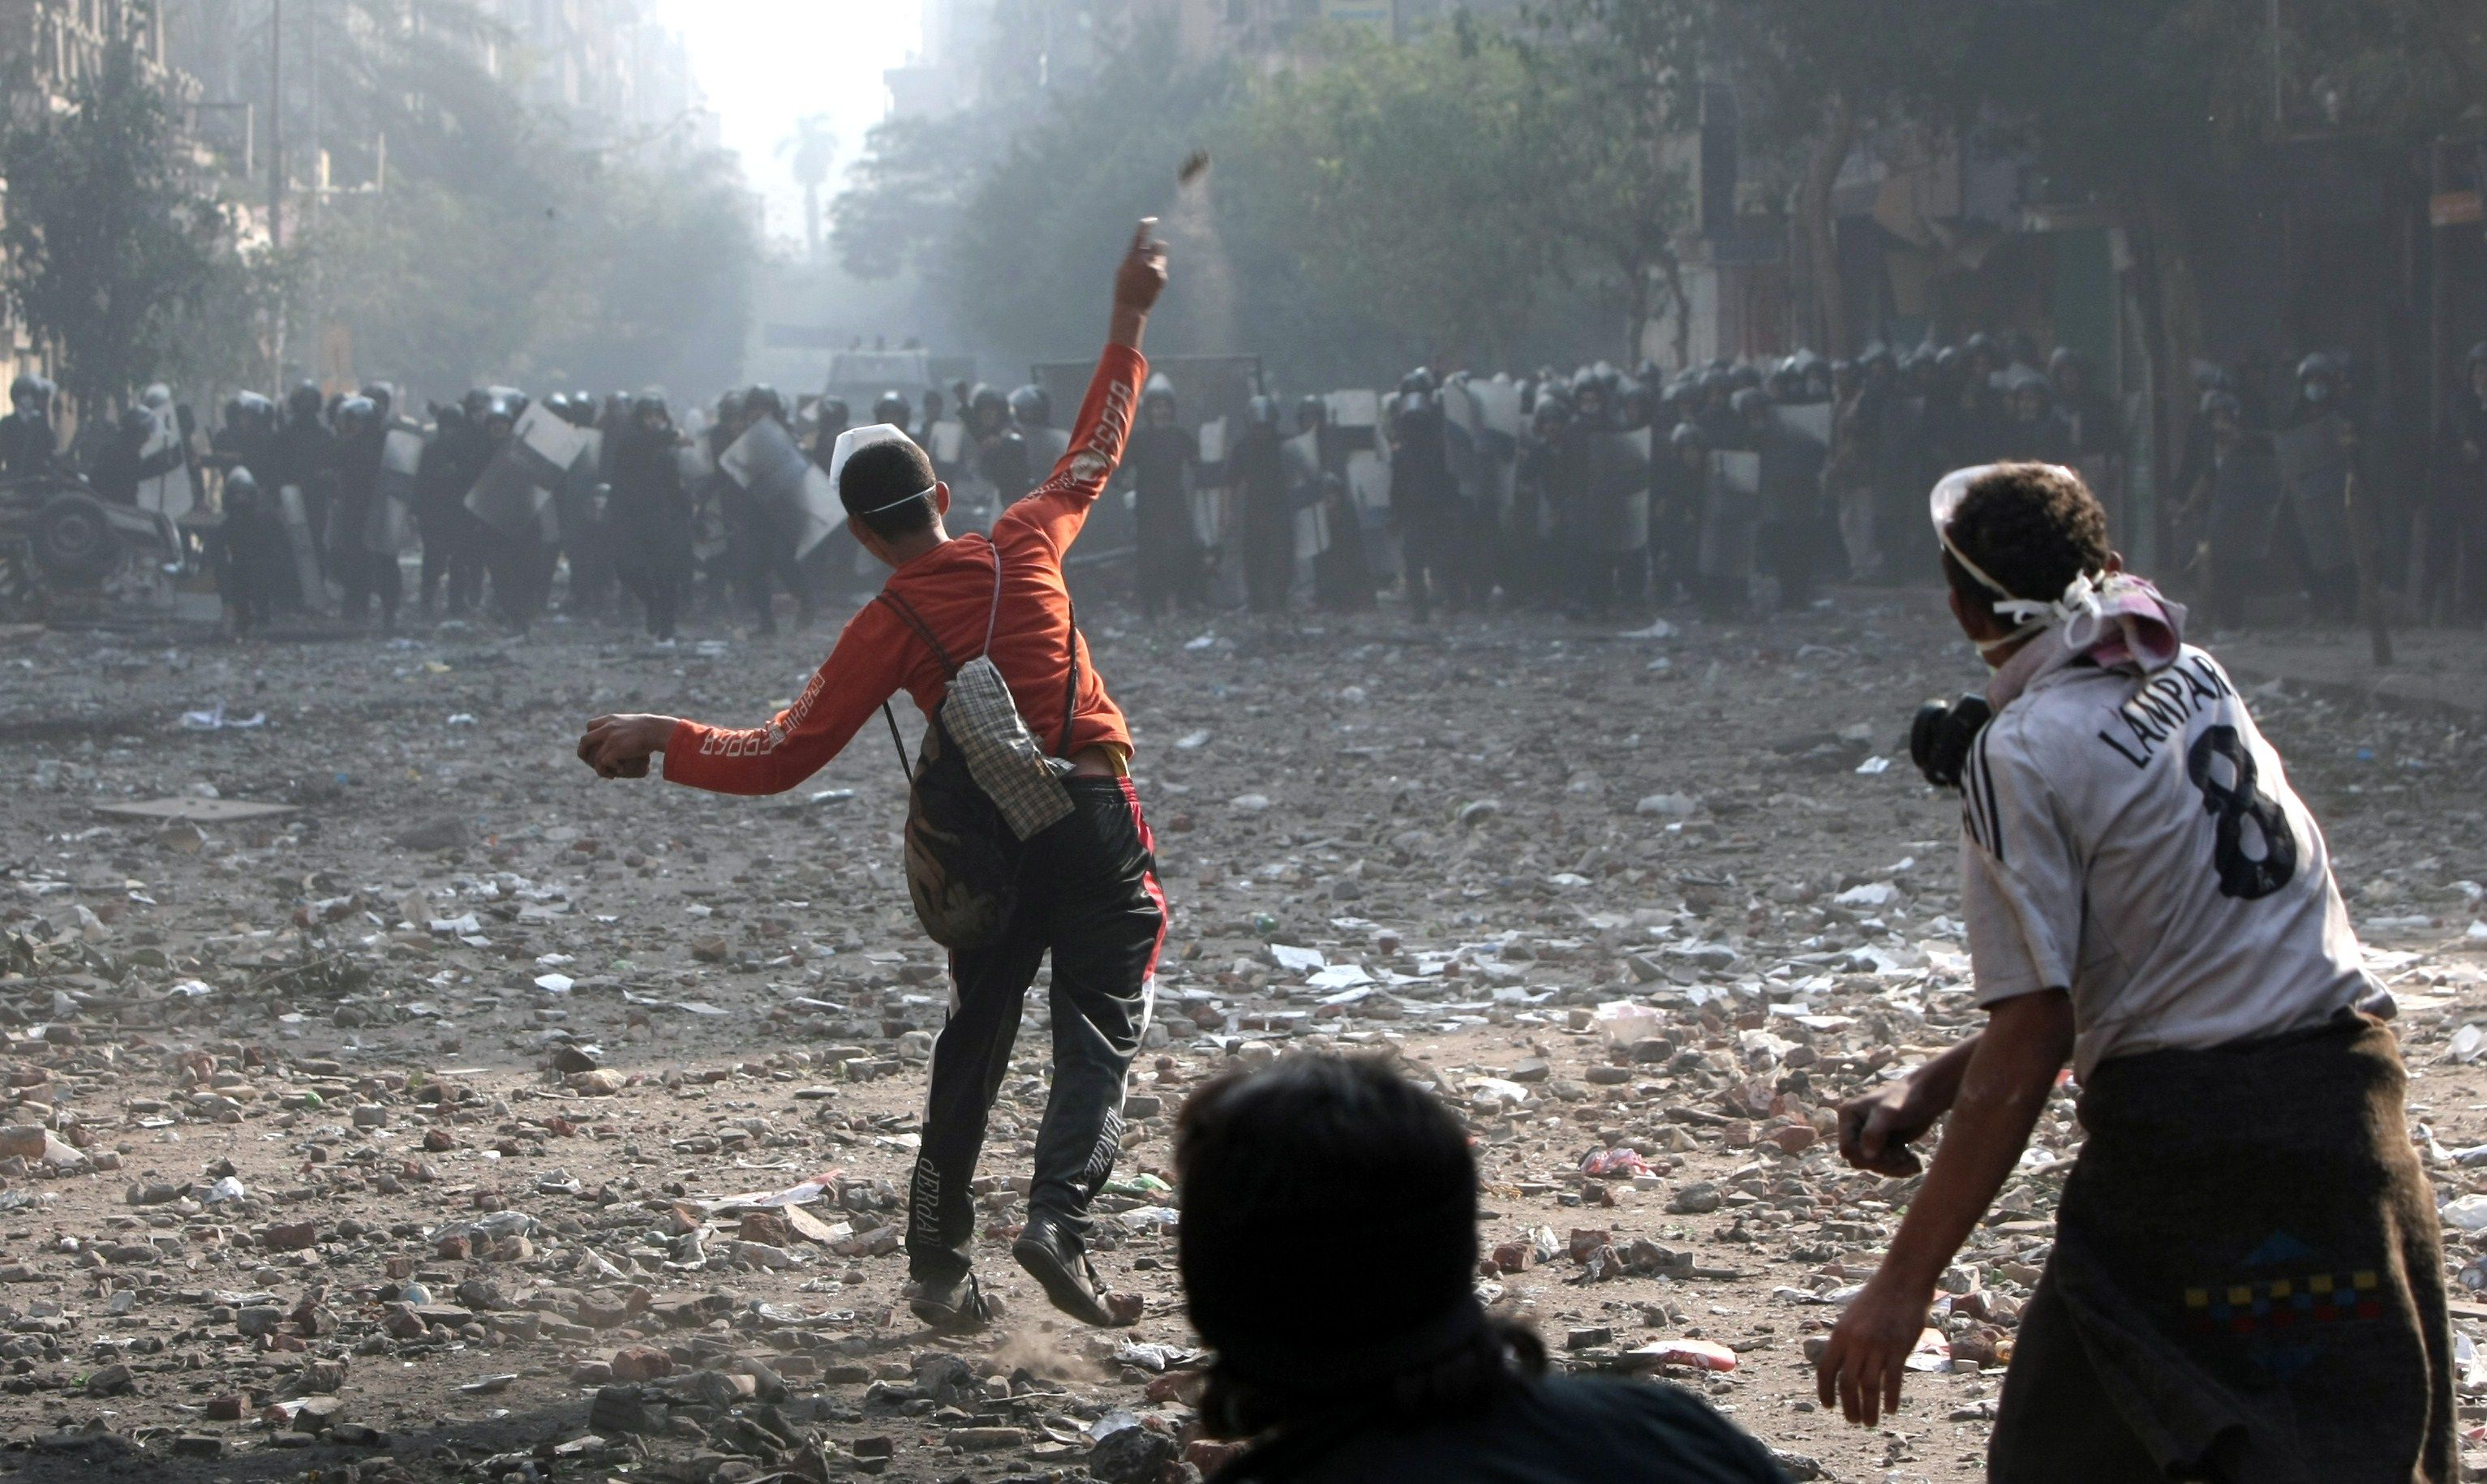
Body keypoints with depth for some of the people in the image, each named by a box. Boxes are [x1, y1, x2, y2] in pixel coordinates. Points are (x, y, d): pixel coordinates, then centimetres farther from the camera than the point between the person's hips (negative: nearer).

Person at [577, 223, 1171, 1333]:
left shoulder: (886, 630, -6)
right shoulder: (1024, 545, 0)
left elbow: (781, 757, -10)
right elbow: (1093, 453, 17)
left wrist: (659, 739, -1)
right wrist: (1126, 329, 27)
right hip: (1096, 822, 0)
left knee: (971, 1045, 14)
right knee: (1100, 1034, 2)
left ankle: (940, 1264, 16)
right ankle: (1057, 1213, -19)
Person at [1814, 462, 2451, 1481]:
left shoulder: (2021, 756, -10)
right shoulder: (2196, 678, 12)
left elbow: (2030, 1043, -14)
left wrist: (1902, 1284, -11)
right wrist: (1934, 1086, 14)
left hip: (2184, 1146, -7)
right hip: (2350, 1102, 7)